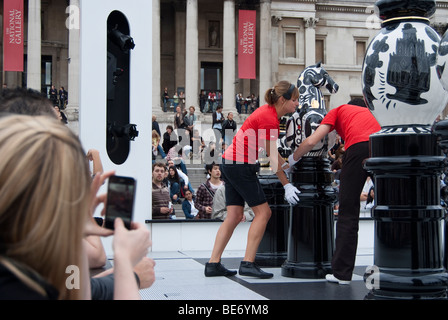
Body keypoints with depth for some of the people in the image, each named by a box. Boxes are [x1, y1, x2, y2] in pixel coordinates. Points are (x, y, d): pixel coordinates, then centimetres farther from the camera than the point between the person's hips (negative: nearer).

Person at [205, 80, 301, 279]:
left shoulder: (268, 111, 13)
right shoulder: (269, 119, -16)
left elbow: (272, 152, 21)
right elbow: (272, 157, -11)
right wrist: (287, 185, -6)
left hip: (229, 164, 10)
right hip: (241, 165, -10)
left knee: (234, 216, 8)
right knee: (263, 212, -3)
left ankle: (213, 264, 8)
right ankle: (248, 264, -4)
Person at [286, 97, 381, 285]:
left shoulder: (338, 111, 27)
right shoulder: (369, 113, 37)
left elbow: (311, 141, 16)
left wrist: (291, 160, 31)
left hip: (358, 147, -4)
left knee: (348, 213, 4)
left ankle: (342, 273, 8)